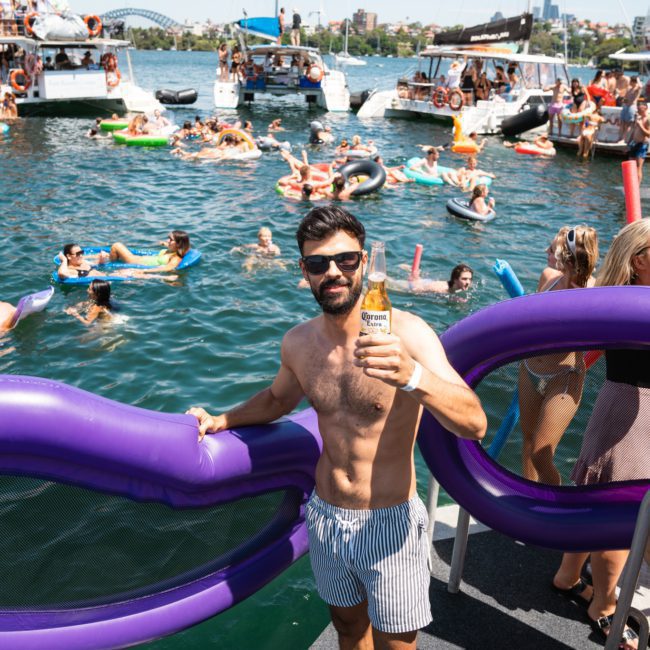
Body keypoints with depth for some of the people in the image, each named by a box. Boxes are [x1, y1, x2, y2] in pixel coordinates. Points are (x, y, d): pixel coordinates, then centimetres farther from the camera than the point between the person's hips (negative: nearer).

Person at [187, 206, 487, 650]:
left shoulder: (406, 333, -21)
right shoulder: (298, 343, -4)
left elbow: (474, 425, -32)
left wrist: (411, 376, -48)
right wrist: (220, 421, 8)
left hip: (389, 523, -4)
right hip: (324, 517, 4)